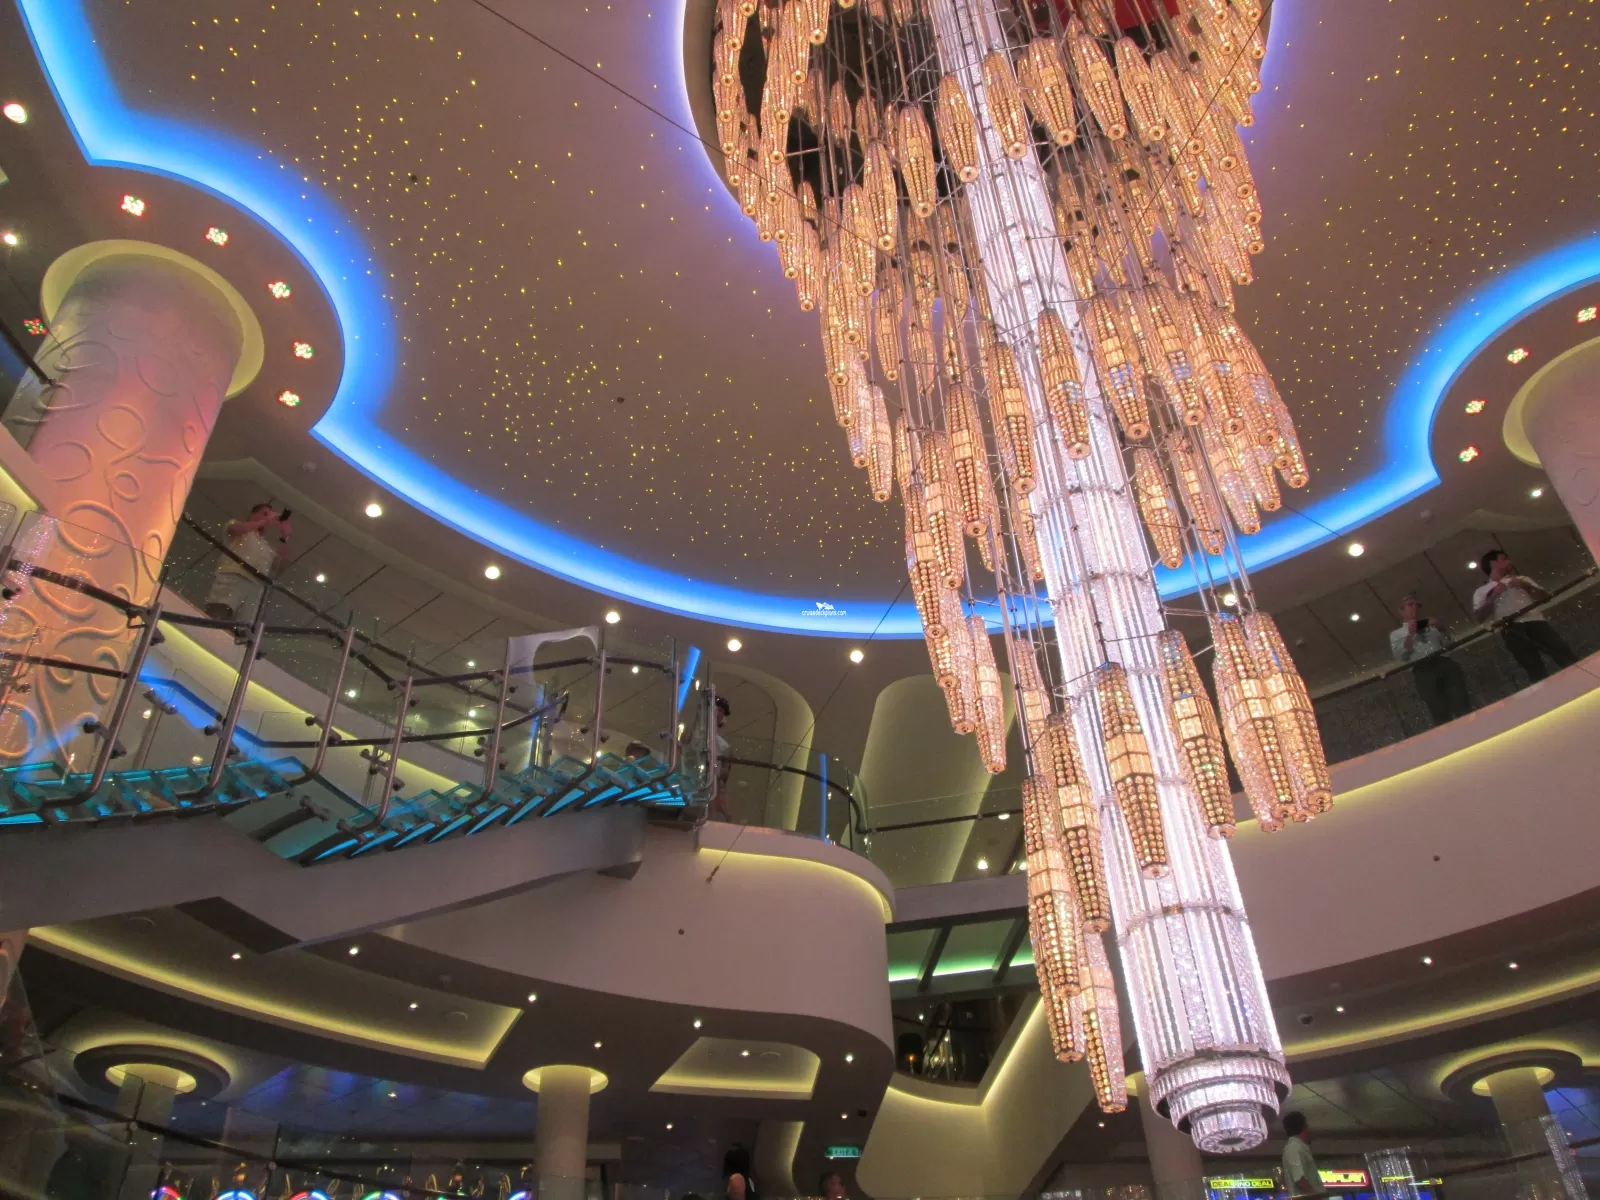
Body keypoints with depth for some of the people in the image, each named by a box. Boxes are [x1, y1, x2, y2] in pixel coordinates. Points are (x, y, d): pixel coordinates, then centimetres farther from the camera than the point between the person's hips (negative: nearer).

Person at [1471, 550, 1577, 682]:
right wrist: (1493, 596, -7)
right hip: (1511, 628, -3)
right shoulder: (1482, 591, 21)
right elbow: (1479, 616, 4)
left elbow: (1545, 597, 19)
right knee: (1534, 665, -19)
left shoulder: (1522, 579, 32)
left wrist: (1526, 586, 3)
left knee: (1563, 652, -15)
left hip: (1534, 621, 3)